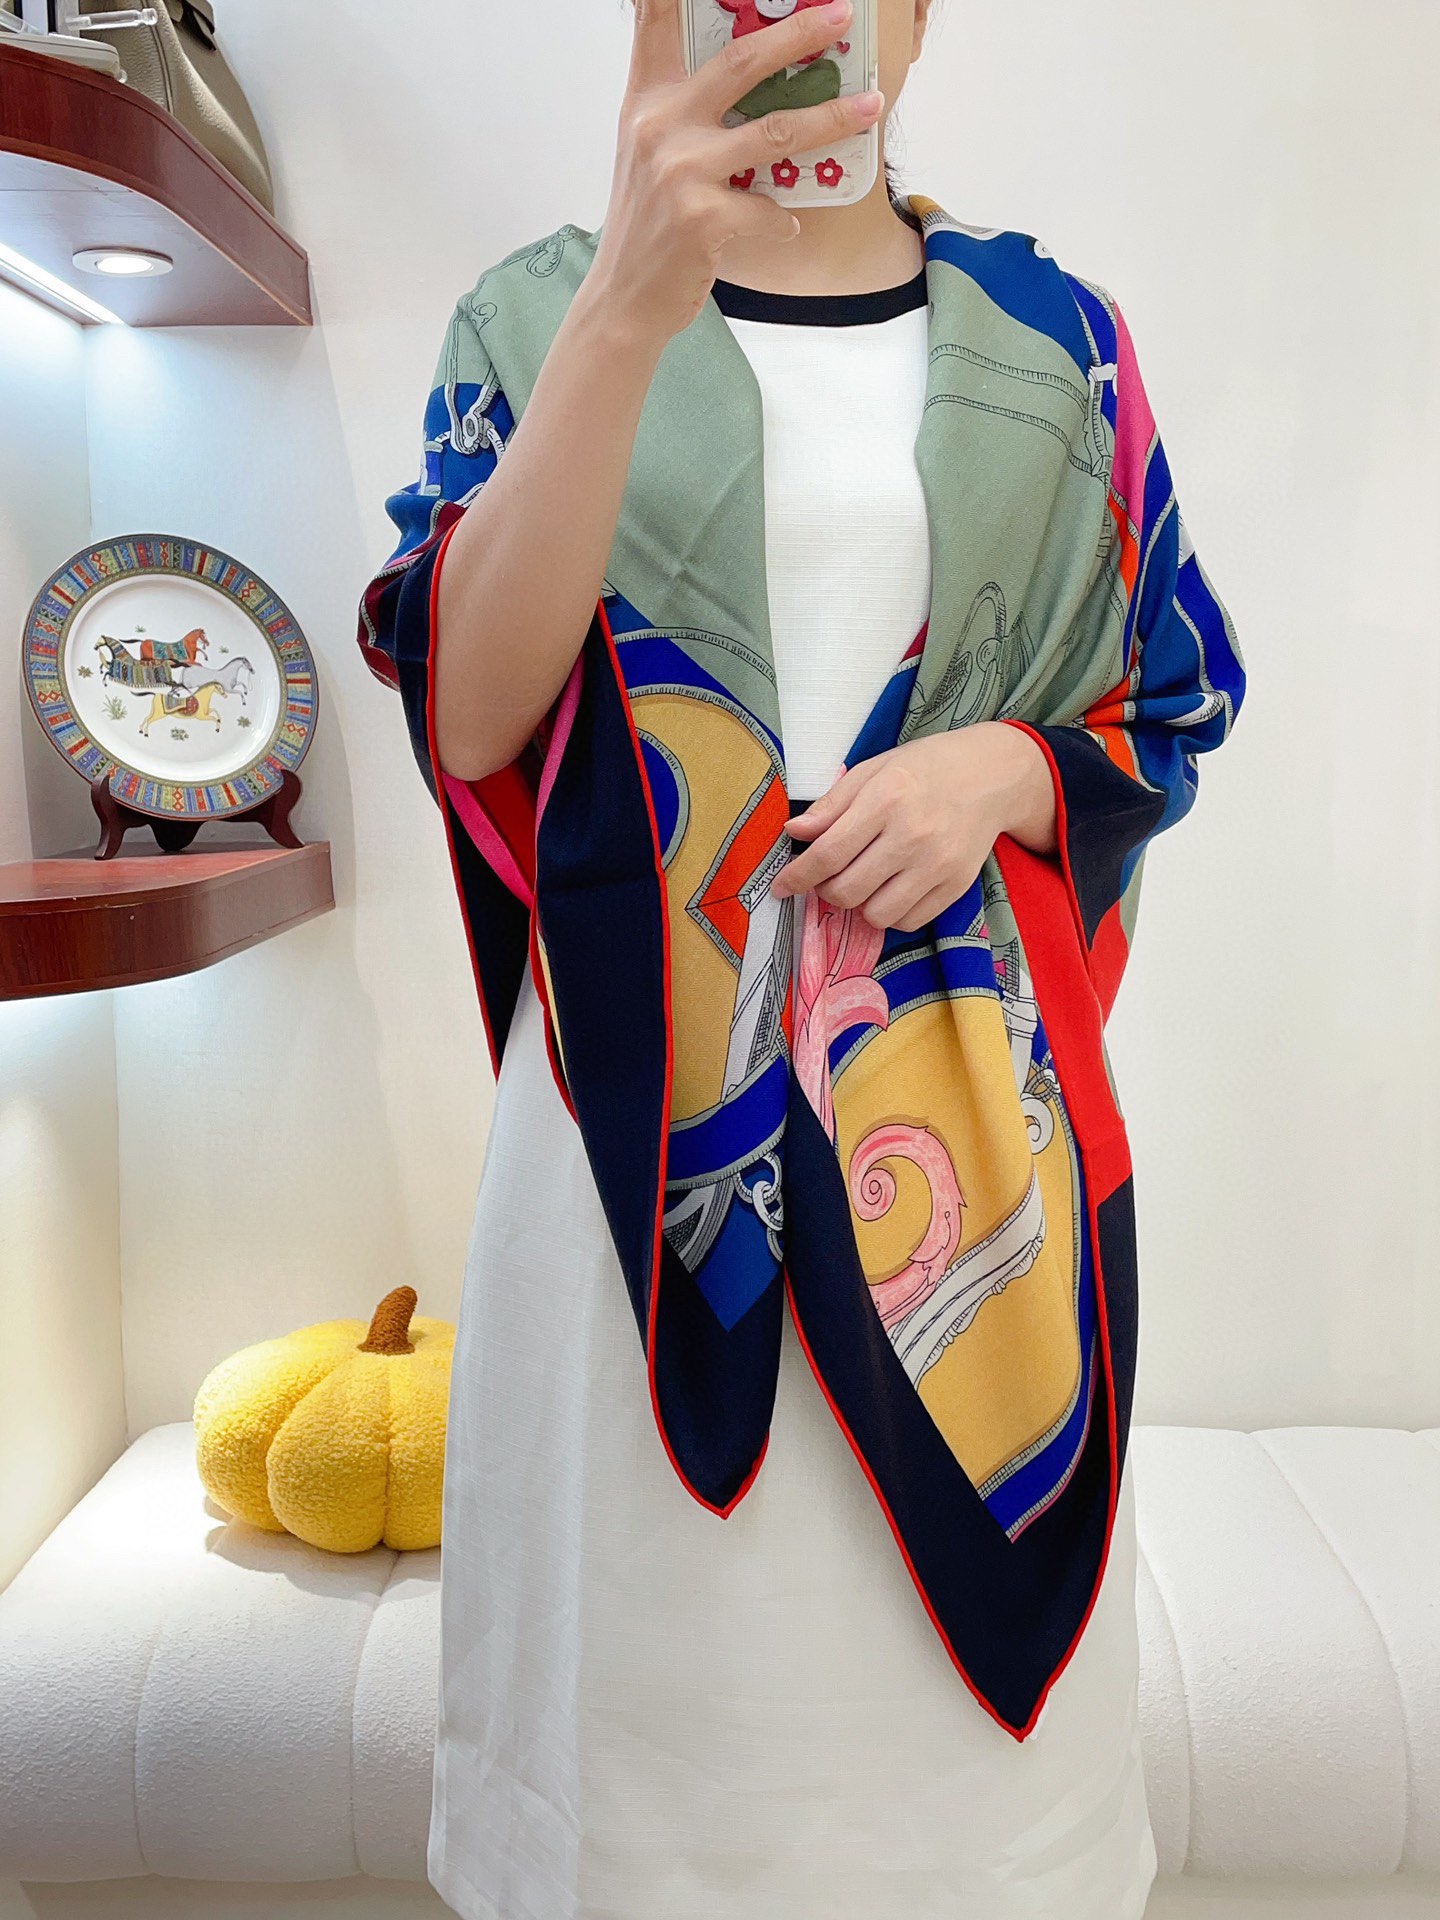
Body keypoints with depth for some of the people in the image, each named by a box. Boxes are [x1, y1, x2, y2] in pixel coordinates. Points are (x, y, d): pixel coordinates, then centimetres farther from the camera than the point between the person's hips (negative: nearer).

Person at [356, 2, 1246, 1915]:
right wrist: (627, 311, -22)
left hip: (962, 1072, 2)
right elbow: (468, 707, -11)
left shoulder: (1051, 335, 9)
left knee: (964, 1611, 14)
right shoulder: (540, 310, 5)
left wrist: (1003, 766, -10)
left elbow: (1165, 706, 12)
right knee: (670, 1642, 11)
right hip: (655, 1077, -1)